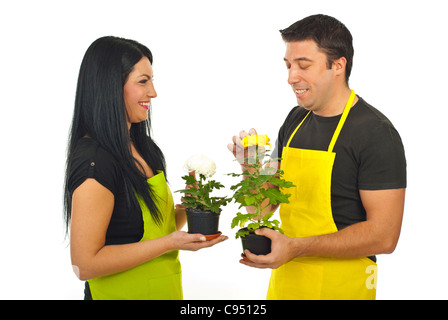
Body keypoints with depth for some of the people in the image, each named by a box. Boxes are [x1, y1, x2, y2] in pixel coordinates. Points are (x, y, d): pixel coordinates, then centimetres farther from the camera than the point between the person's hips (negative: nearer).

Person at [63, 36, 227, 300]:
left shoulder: (144, 148, 5)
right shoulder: (94, 161, -22)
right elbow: (86, 264, -23)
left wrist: (184, 211, -6)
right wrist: (169, 243, -23)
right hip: (121, 292, -8)